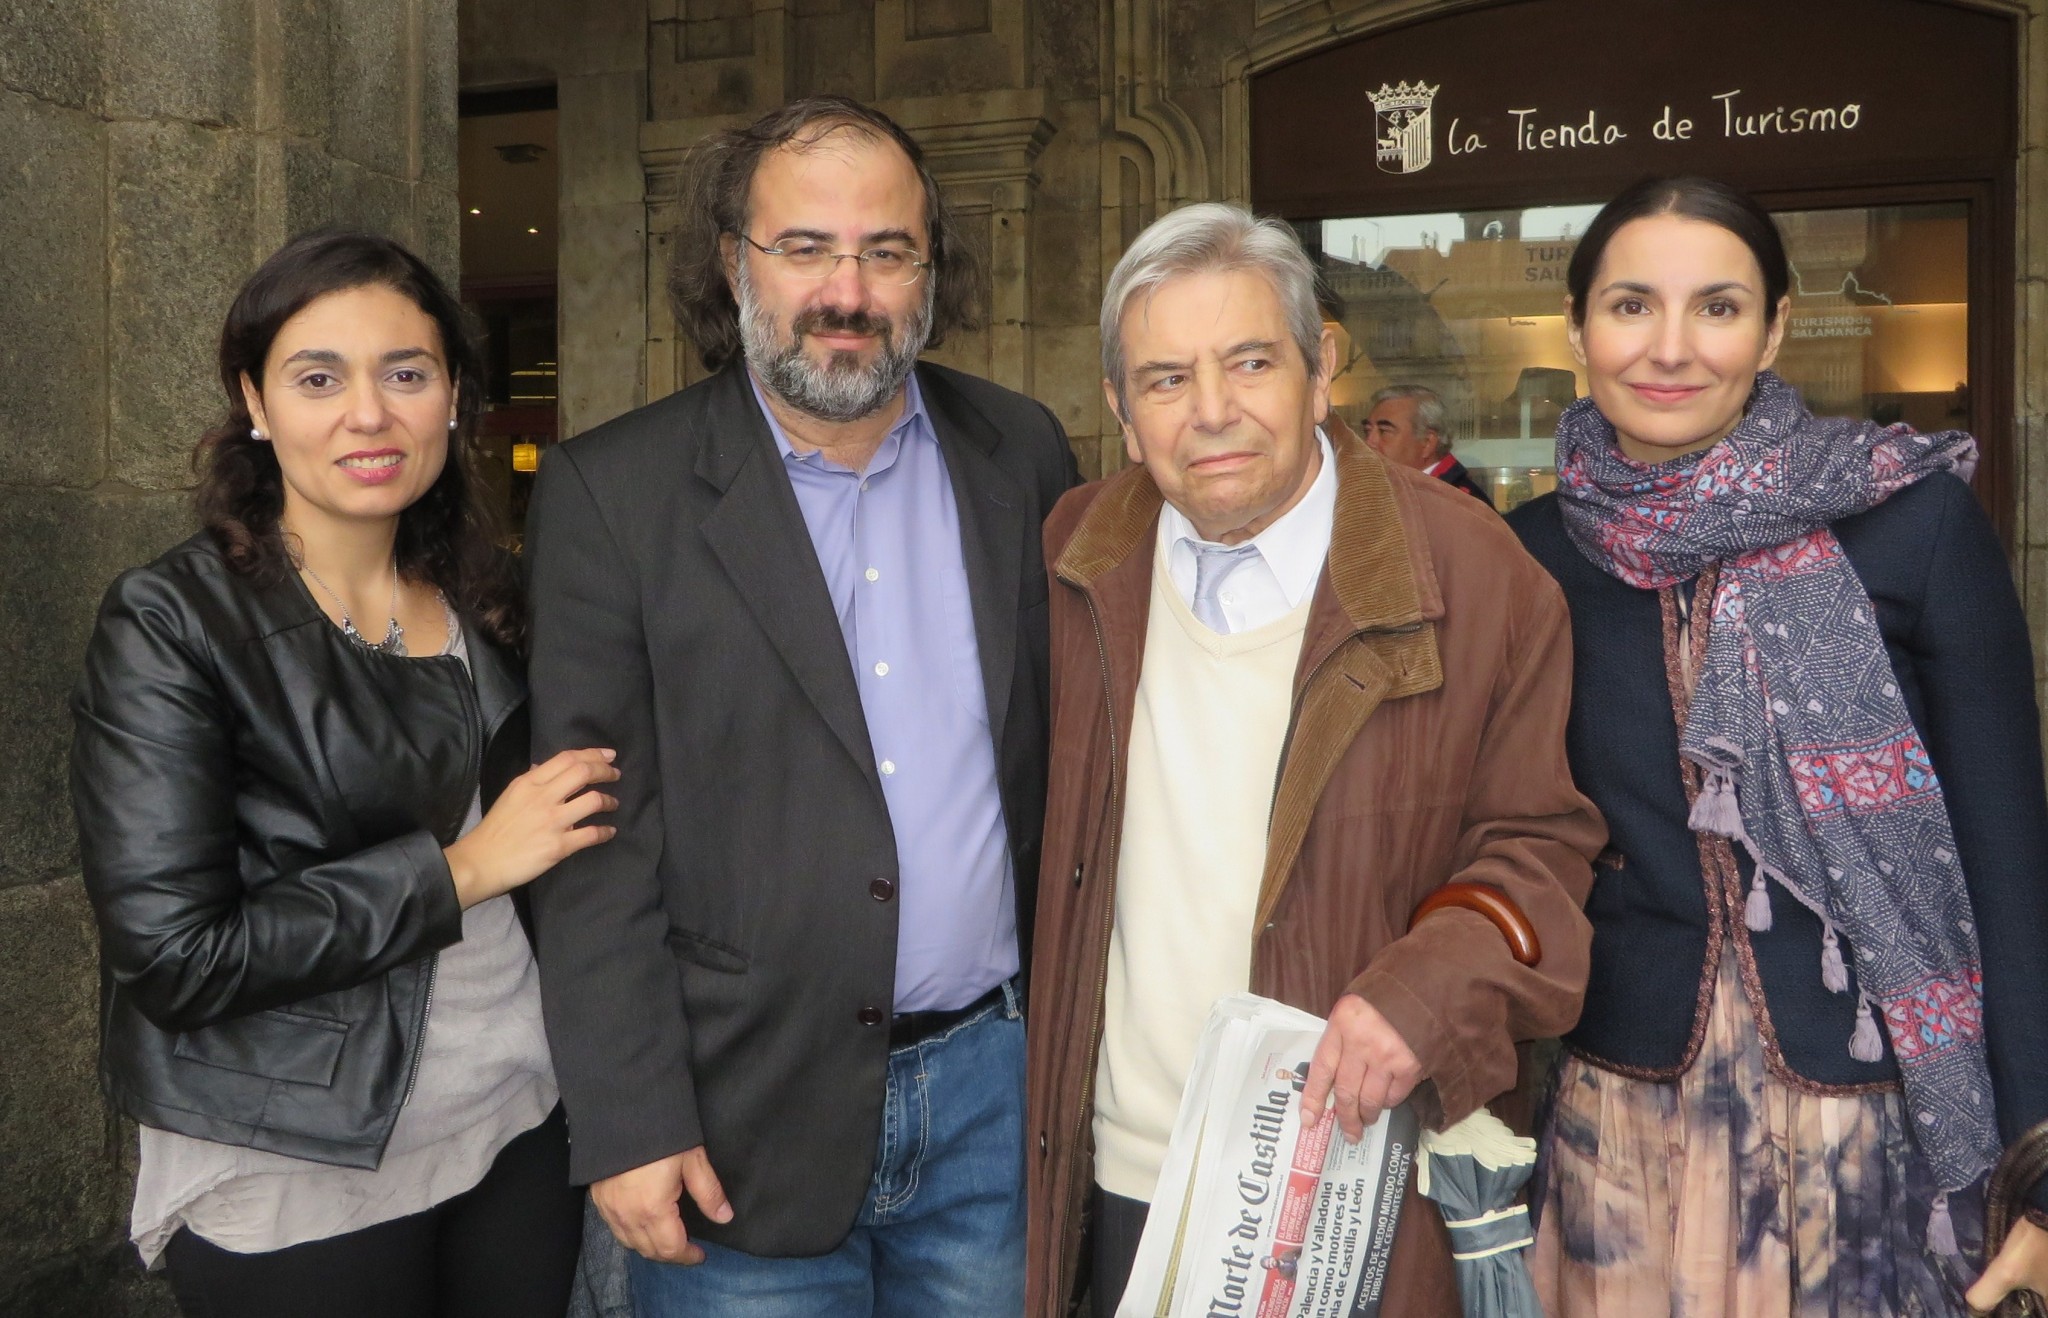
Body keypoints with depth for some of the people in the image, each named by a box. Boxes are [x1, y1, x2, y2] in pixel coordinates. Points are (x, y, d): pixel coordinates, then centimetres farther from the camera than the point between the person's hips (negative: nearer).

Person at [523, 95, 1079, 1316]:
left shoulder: (1024, 453, 2)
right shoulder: (612, 492, -8)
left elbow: (1076, 745, 7)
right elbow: (599, 836, -8)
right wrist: (628, 1121, -10)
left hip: (993, 1083, 3)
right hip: (746, 1115, -2)